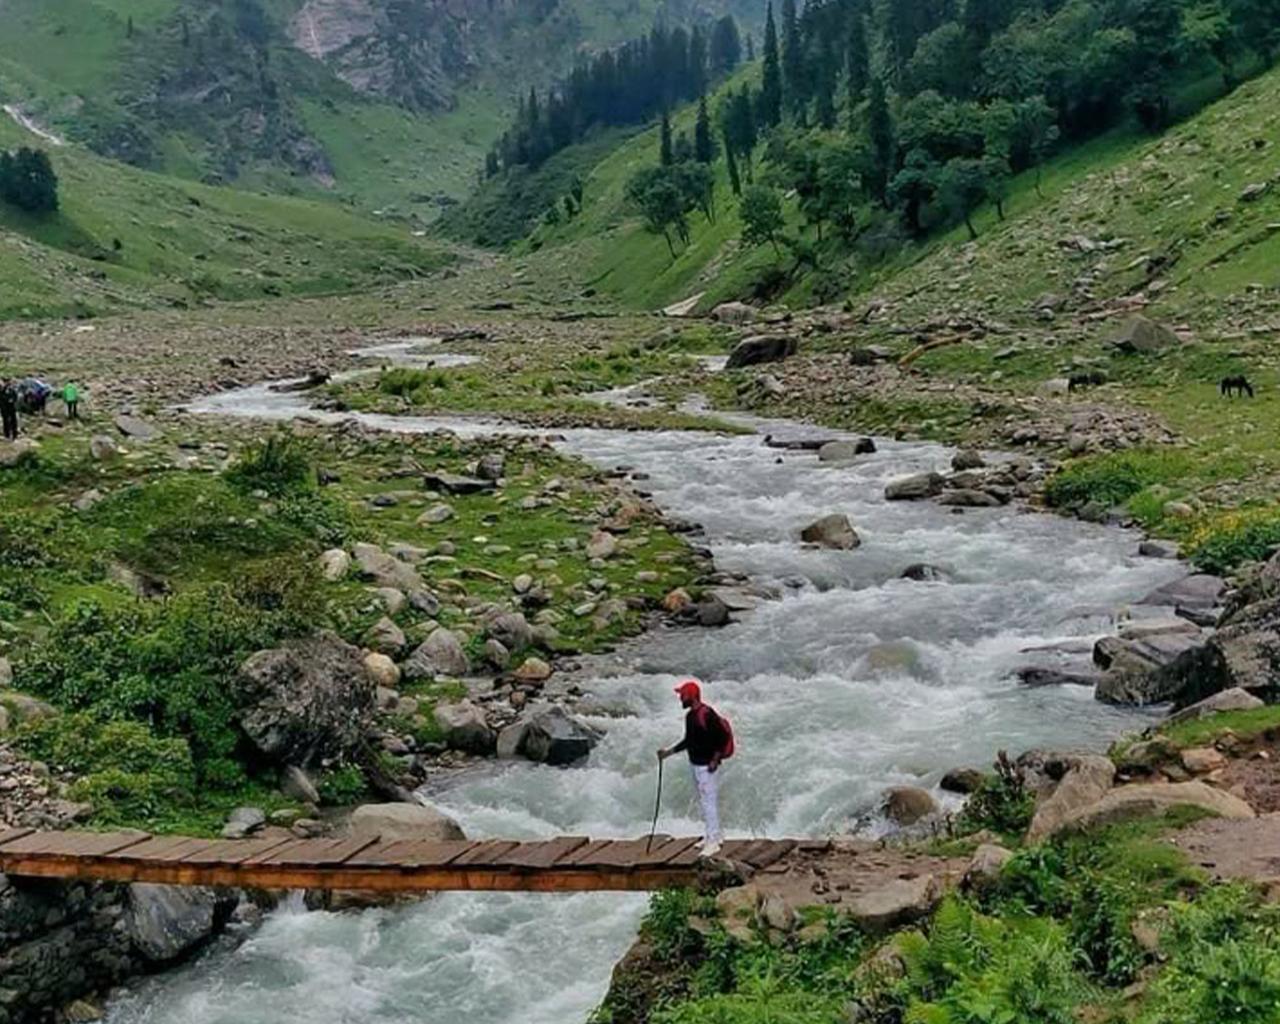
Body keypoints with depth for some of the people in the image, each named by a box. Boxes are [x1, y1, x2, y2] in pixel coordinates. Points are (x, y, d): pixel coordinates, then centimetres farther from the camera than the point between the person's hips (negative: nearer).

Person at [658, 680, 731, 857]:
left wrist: (715, 759, -20)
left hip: (707, 767, -10)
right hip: (695, 764, 10)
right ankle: (715, 834, 29)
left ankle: (713, 842, -2)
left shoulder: (707, 714, -20)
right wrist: (669, 752, 15)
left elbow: (723, 736, -20)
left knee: (709, 802, -7)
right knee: (704, 801, 17)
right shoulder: (690, 716, 10)